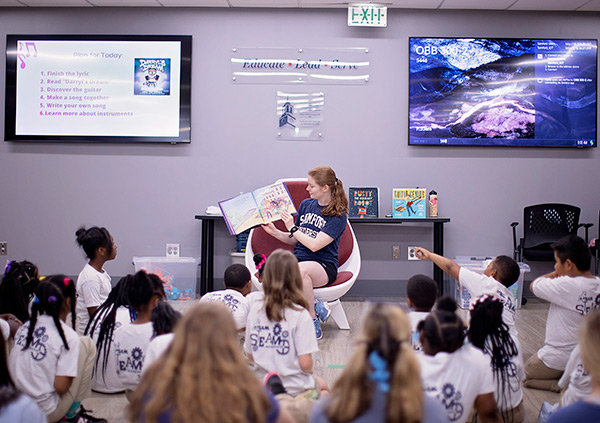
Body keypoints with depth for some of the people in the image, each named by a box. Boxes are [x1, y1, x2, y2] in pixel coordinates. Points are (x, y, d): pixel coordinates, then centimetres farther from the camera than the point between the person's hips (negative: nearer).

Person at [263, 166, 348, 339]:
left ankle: (313, 321, -21)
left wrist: (292, 228, -8)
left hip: (324, 265, -5)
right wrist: (274, 232, 4)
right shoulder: (306, 204, 13)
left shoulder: (338, 216, -6)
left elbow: (314, 245, -16)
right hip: (298, 259, 5)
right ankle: (316, 307, -14)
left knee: (300, 270, -41)